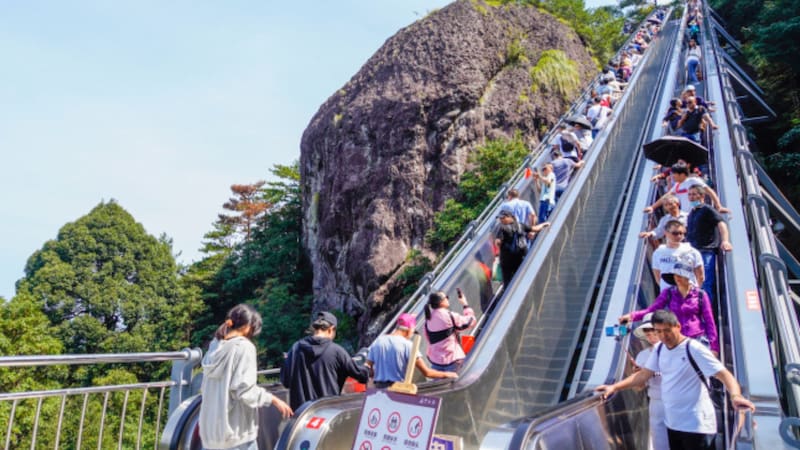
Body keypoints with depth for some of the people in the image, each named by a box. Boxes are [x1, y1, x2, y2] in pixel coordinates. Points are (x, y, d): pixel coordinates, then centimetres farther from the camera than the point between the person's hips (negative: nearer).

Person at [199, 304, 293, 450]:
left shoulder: (216, 345, 7)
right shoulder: (244, 347, -14)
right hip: (236, 429, -7)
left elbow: (206, 386, 15)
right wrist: (274, 400, -10)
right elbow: (245, 390, -19)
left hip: (211, 428, 7)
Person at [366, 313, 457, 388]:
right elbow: (426, 372, -11)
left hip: (379, 388, 5)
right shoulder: (407, 345, -10)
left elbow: (368, 368, 8)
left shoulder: (377, 342, 5)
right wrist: (446, 374, 4)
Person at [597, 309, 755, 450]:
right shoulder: (659, 349, 4)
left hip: (697, 425, -7)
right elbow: (643, 375, 8)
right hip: (672, 423, 7)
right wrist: (613, 387, -1)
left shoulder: (693, 349, -16)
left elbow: (724, 374, -21)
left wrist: (735, 396, -41)